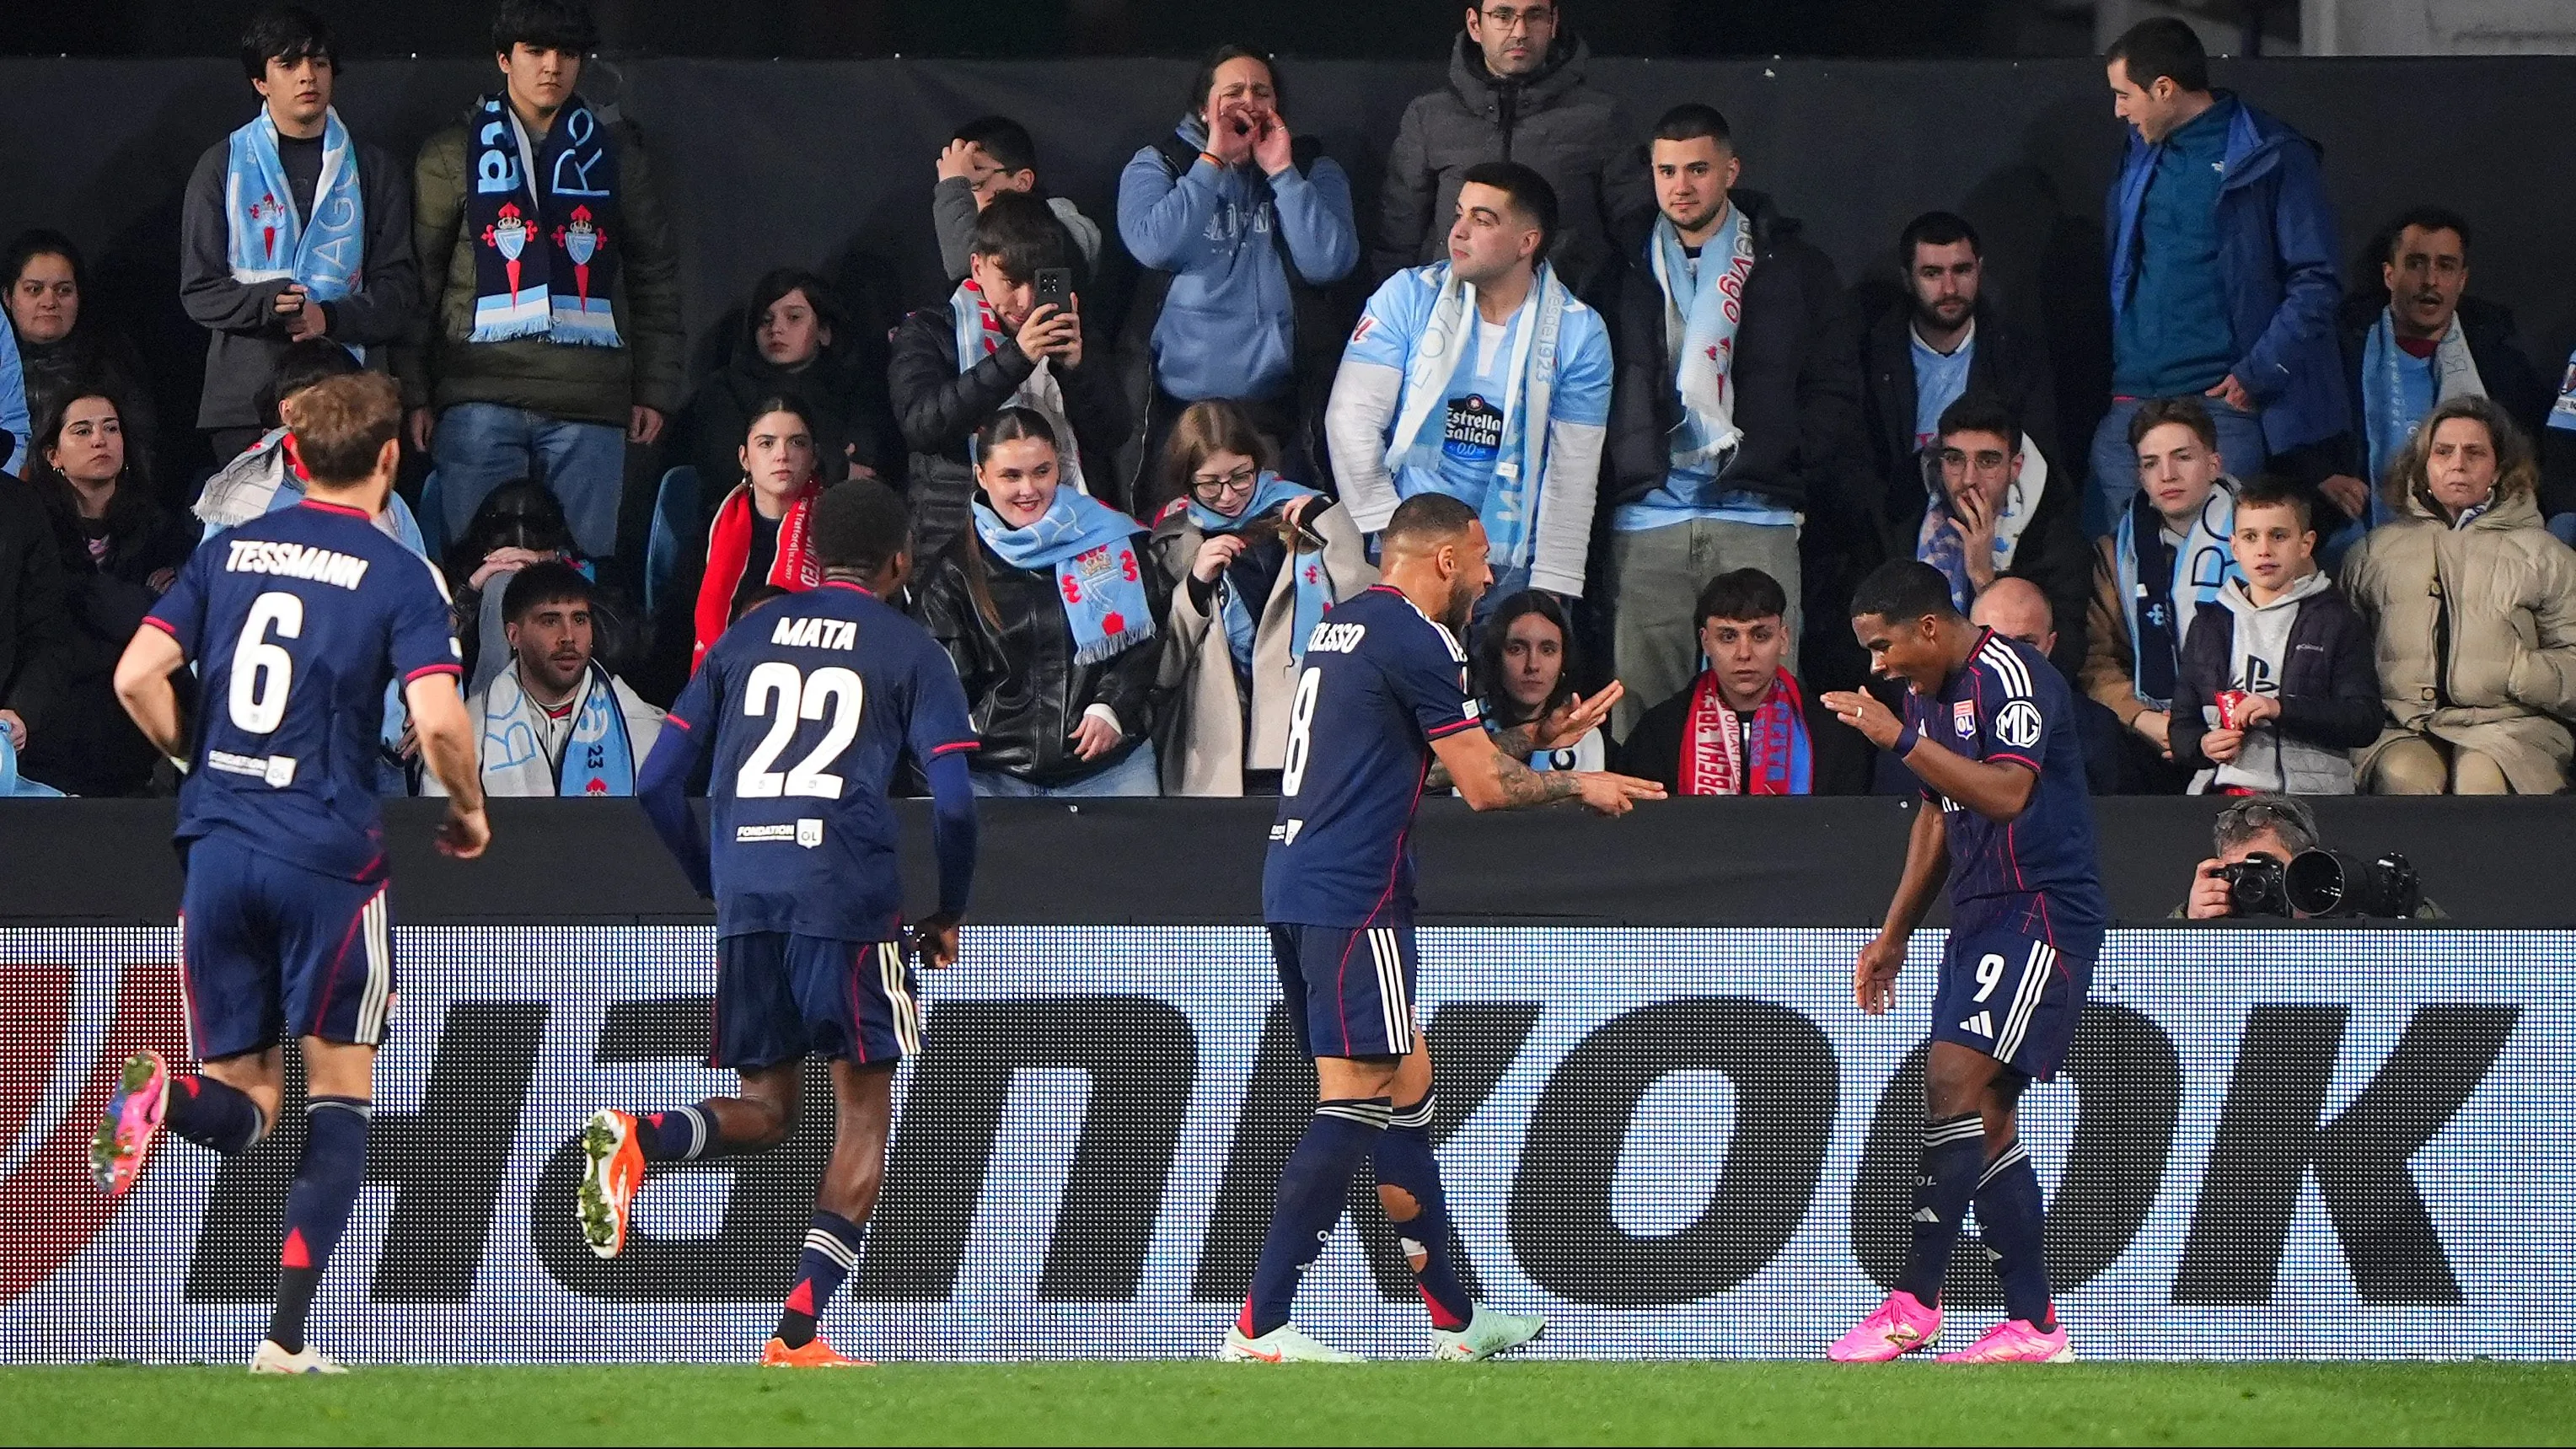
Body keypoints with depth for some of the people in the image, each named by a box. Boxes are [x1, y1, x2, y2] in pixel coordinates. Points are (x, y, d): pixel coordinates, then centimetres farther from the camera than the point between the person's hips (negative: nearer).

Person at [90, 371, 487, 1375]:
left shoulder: (227, 553, 8)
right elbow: (438, 722, -15)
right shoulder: (397, 577, -4)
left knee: (245, 1107, 11)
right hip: (329, 856, -3)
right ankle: (288, 1337, 1)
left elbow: (136, 678, 1)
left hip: (218, 846, 3)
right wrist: (470, 811, 4)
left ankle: (166, 1097, -26)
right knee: (340, 1095, 10)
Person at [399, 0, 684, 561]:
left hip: (589, 406, 1)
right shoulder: (454, 156, 8)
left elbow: (655, 278, 15)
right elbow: (418, 281, 7)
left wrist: (655, 389, 8)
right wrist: (413, 393, 0)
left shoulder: (616, 156, 14)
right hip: (481, 399, -1)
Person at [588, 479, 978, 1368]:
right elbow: (953, 803, -2)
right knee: (863, 1110, 6)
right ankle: (797, 1335, -6)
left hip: (745, 897, 4)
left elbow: (659, 784, 15)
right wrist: (949, 916, 14)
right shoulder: (911, 653, 7)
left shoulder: (746, 639, 18)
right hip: (849, 895, -4)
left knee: (765, 1112, 12)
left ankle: (637, 1135, -20)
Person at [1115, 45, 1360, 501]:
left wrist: (1281, 172, -6)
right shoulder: (1154, 167, 11)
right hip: (1178, 405, 0)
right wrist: (1213, 161, -6)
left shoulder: (1312, 170, 12)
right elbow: (1155, 248, -10)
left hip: (1279, 407, 0)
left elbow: (1328, 263, -4)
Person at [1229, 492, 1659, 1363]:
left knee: (1406, 1088, 15)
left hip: (1294, 886, 10)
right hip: (1353, 898, -10)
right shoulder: (1415, 640, -10)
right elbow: (1484, 786, -9)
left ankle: (1457, 1321, 22)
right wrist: (1579, 786, 7)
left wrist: (1538, 738, 30)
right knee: (1355, 1103, -11)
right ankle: (1258, 1329, -17)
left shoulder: (1347, 627, 19)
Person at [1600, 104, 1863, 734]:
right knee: (1640, 710, -3)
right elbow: (1594, 393, 15)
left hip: (1757, 516, -2)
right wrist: (1616, 476, 2)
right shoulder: (1626, 269, 14)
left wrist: (1787, 465, -3)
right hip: (1646, 522, 2)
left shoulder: (1792, 268, 10)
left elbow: (1834, 392, 9)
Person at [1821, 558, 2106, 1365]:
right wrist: (1893, 935, 25)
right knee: (1987, 1119, 6)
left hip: (2042, 911, -10)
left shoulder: (2010, 676, -14)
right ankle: (2032, 1326, 8)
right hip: (1979, 919, 10)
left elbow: (2007, 792, -27)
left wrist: (1901, 739, -29)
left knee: (1955, 1078, -19)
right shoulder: (1927, 693, 15)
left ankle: (1915, 1301, -20)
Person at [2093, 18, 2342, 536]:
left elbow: (2316, 284, -6)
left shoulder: (2270, 158, -3)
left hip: (2224, 407, -6)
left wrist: (2258, 376, -14)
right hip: (2129, 404, 6)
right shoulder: (2142, 158, 18)